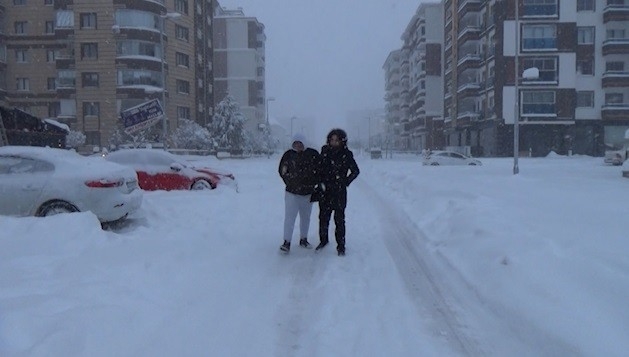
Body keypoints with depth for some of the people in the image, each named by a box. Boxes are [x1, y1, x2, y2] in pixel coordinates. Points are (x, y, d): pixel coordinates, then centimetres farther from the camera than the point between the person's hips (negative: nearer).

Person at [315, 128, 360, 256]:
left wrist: (345, 183, 1)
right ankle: (323, 240, 29)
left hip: (339, 192, -3)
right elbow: (319, 169, 14)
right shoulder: (325, 151, 4)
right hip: (325, 190, 3)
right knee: (323, 217, 9)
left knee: (339, 219, -1)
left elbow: (355, 171, 6)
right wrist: (321, 182, 3)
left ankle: (341, 246, 9)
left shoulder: (346, 155, -4)